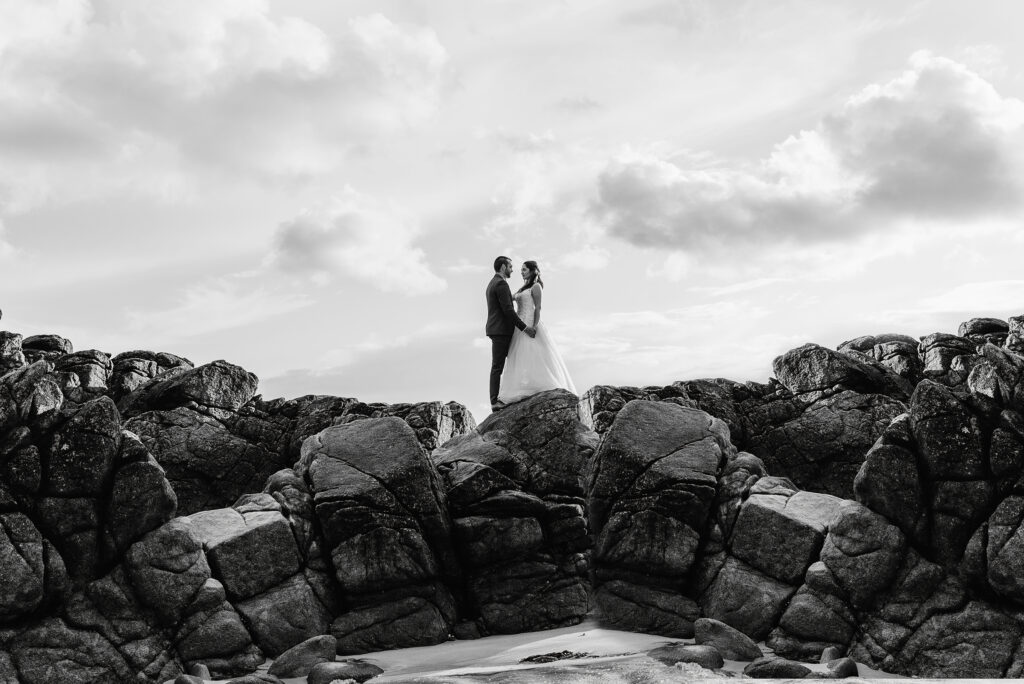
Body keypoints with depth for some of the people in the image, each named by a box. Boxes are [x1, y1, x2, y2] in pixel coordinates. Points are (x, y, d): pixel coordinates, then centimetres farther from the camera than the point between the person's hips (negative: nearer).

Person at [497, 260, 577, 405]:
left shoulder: (536, 286, -5)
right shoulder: (525, 288, 21)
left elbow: (538, 308, -13)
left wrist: (534, 327, -22)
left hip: (529, 325, -9)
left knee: (532, 358, -14)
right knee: (522, 359, 2)